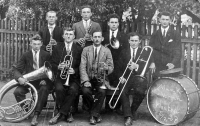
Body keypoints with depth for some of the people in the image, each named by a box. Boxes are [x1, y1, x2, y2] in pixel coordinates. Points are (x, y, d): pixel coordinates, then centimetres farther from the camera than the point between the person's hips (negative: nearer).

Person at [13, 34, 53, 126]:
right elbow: (17, 69, 3)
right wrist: (19, 78, -21)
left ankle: (36, 116, -32)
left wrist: (45, 80, -19)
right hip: (29, 81, 2)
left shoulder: (46, 55, 4)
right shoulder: (26, 55, 6)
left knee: (44, 89, -36)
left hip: (42, 81, -2)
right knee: (17, 91, -25)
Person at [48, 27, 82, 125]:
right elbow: (52, 64, 8)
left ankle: (60, 114, -20)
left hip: (74, 77, -1)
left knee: (73, 90, -32)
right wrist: (58, 67, -14)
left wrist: (74, 70, -16)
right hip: (60, 76, 1)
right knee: (59, 89, -31)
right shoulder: (57, 48, 11)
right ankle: (67, 113, -12)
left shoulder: (79, 49, 8)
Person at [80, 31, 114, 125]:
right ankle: (96, 113, -7)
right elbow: (82, 66, -2)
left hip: (101, 79, 0)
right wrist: (86, 80, -16)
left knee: (102, 92, -31)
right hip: (88, 78, 0)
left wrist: (107, 68, -22)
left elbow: (111, 67, 4)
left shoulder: (107, 51, 7)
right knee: (85, 91, -29)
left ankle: (93, 115, -15)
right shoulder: (86, 50, 7)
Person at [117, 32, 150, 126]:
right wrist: (121, 77, -11)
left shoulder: (145, 52, 14)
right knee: (123, 92, -30)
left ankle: (132, 111, -7)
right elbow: (119, 67, 9)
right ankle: (128, 116, -29)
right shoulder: (123, 52, 18)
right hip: (126, 78, 1)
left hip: (139, 78, -1)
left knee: (140, 91, -32)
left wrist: (136, 66, -20)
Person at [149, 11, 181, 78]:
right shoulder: (155, 35, 11)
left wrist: (173, 63, -22)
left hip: (172, 68, -2)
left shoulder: (176, 34, 3)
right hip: (157, 68, 2)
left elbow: (178, 51, -5)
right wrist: (152, 62, -12)